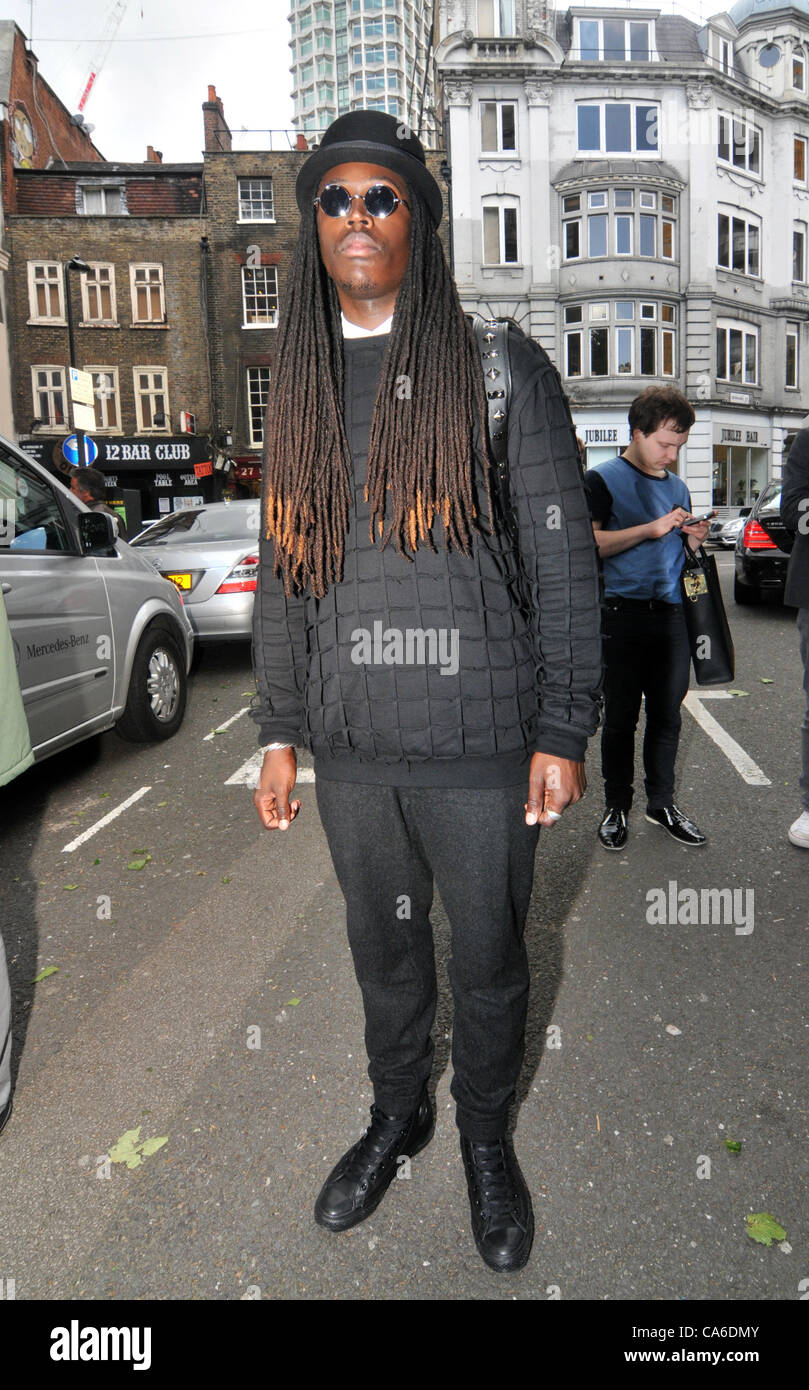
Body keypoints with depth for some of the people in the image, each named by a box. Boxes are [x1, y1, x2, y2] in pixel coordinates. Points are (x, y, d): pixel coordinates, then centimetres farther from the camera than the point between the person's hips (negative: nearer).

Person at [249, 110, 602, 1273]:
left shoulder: (498, 367, -2)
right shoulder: (302, 388, 9)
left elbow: (562, 556, -5)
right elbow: (284, 570, 11)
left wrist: (563, 731, -10)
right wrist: (279, 732, 8)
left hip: (480, 742, -3)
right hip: (351, 742, 4)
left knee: (488, 957, 13)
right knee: (382, 946, 20)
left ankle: (487, 1137, 41)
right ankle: (398, 1113, 46)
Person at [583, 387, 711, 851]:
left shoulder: (678, 487, 18)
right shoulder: (603, 479, -2)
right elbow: (590, 544, -15)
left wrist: (694, 539, 4)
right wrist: (651, 529, -18)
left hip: (672, 615, 6)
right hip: (626, 615, -5)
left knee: (667, 715, 10)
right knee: (621, 717, 2)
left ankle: (663, 803, 22)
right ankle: (617, 807, 15)